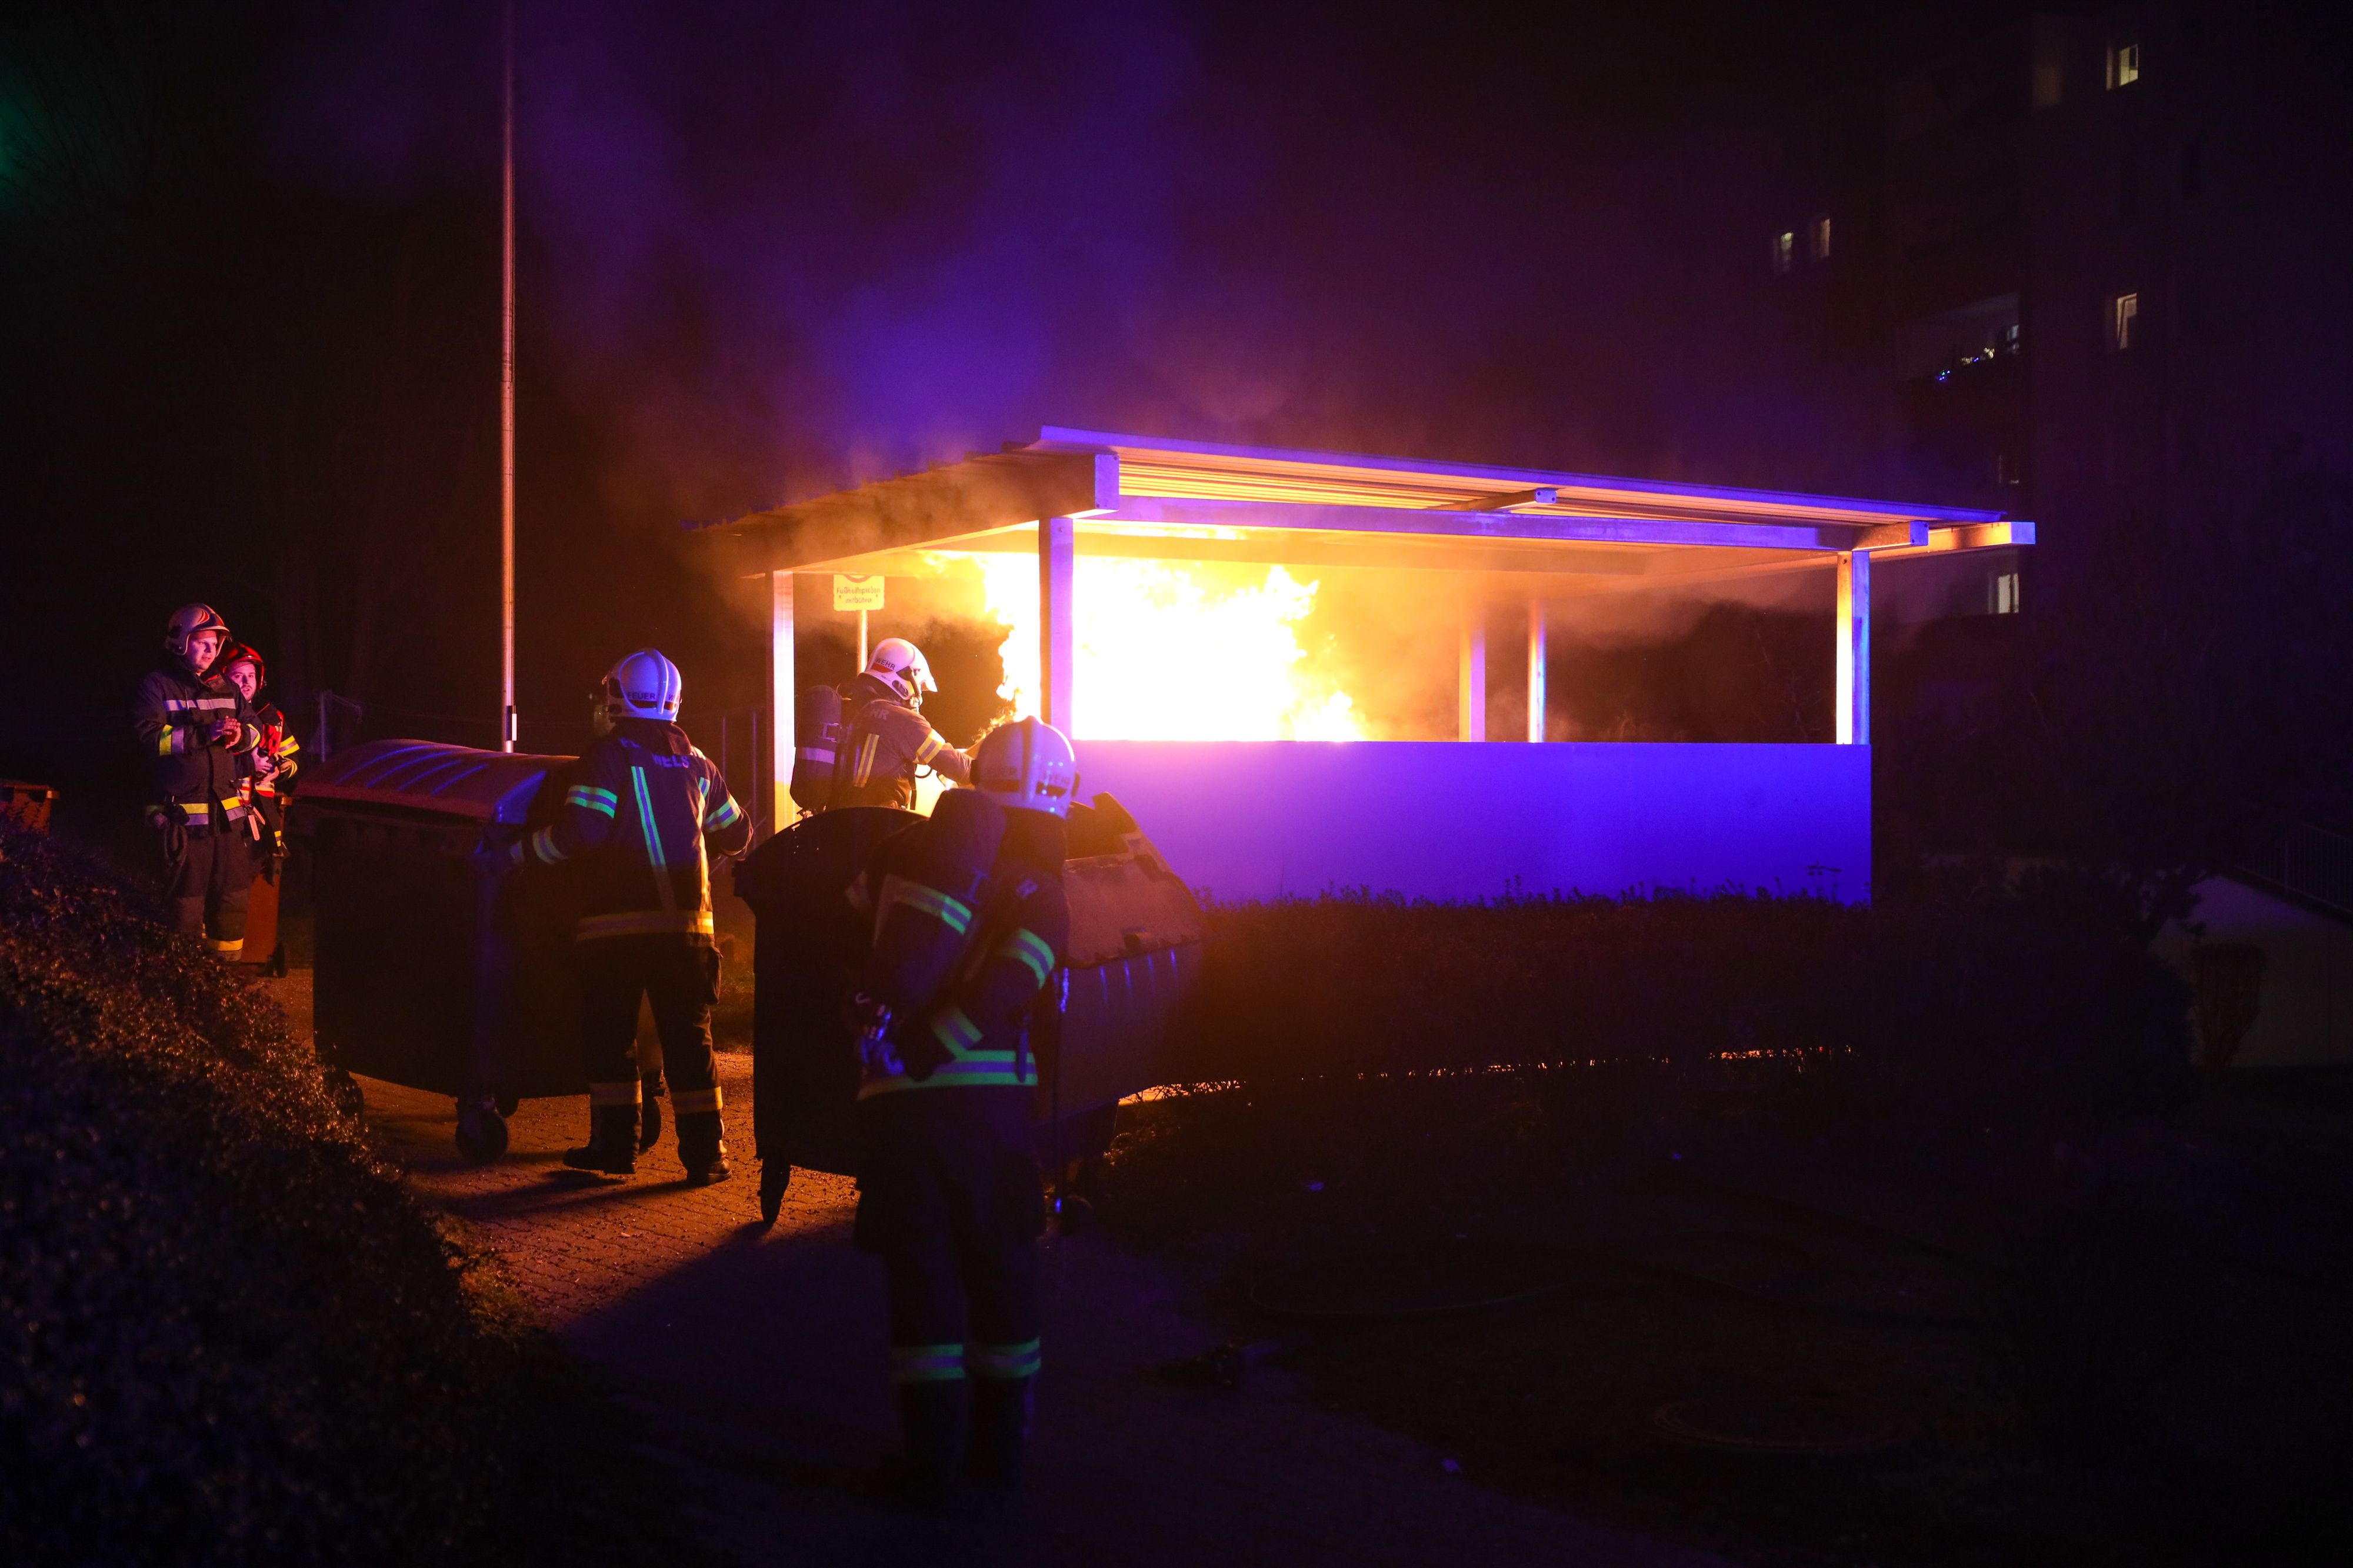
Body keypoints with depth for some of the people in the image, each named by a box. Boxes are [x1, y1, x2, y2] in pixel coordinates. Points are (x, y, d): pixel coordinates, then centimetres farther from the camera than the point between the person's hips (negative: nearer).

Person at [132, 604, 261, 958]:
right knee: (187, 899, -1)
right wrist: (203, 734, -23)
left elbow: (256, 730, 16)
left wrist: (240, 734, -8)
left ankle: (228, 964, 20)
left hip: (228, 809, 6)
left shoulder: (224, 688, 15)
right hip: (182, 813, -6)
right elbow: (150, 736, -15)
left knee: (232, 893, 10)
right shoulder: (156, 686, -2)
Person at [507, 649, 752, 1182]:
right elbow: (736, 833, 23)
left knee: (609, 1037, 8)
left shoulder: (609, 756, -4)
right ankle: (704, 1153, 4)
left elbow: (578, 833, -15)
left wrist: (518, 853, -2)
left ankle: (615, 1144, 11)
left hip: (616, 926, -4)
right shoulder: (694, 763, 12)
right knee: (689, 1039, 6)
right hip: (687, 923, 4)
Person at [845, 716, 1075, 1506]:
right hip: (991, 1094, -1)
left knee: (921, 1271, 7)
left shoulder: (913, 850, 4)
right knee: (1001, 1264, 14)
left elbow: (852, 902, 20)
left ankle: (933, 1456, 10)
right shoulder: (1043, 897, -2)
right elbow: (1008, 990, -17)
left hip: (896, 1097, 1)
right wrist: (922, 1050, -15)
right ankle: (1002, 1442, 24)